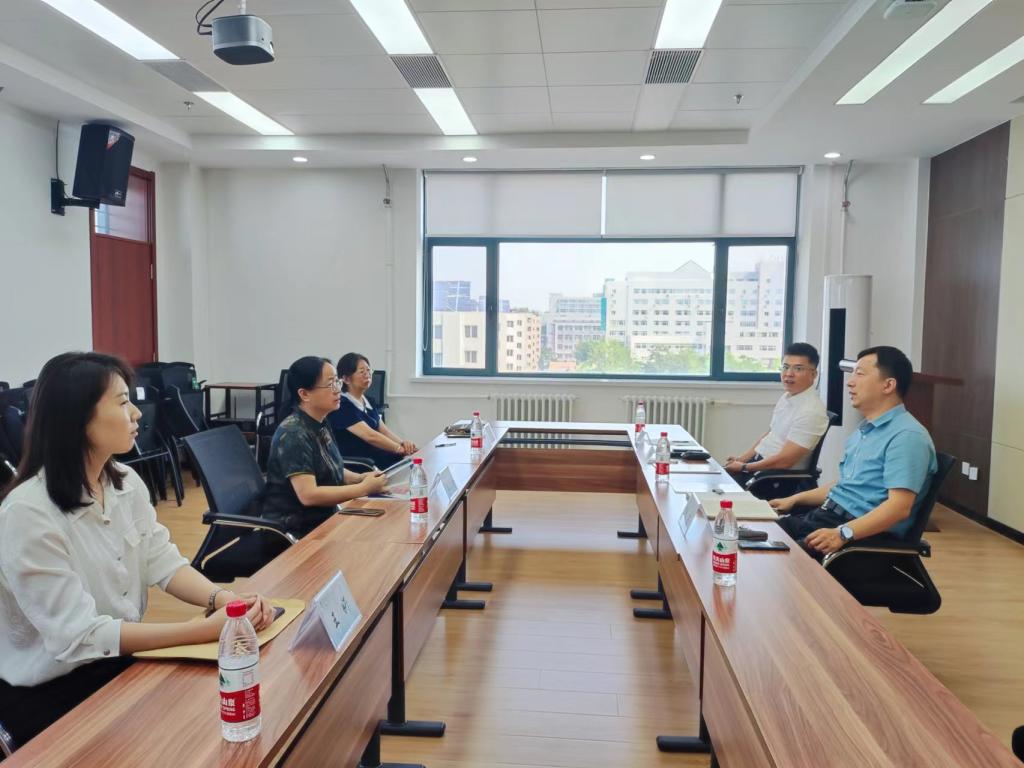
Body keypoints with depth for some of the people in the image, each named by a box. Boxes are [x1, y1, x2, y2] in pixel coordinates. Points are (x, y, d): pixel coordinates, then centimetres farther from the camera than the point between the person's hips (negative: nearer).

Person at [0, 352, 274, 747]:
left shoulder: (126, 481, -1)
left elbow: (163, 563, -3)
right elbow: (80, 635, -26)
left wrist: (222, 598, -23)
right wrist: (204, 628, -32)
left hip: (120, 661, 6)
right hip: (50, 692, -6)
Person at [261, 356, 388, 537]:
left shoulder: (320, 425, 5)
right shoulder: (293, 435, -20)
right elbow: (308, 495, -26)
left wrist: (360, 478, 0)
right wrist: (364, 488, -21)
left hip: (322, 518, 8)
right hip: (294, 529, -8)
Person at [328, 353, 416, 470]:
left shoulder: (368, 402, 16)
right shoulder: (342, 406, -12)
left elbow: (384, 431, 7)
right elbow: (370, 436, -22)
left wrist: (403, 443, -12)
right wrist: (400, 448, -21)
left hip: (376, 458, 8)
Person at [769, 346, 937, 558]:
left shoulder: (906, 436, -13)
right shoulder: (863, 431, 20)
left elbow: (899, 507, -23)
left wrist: (842, 533, -32)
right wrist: (795, 499, 21)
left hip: (865, 534, -9)